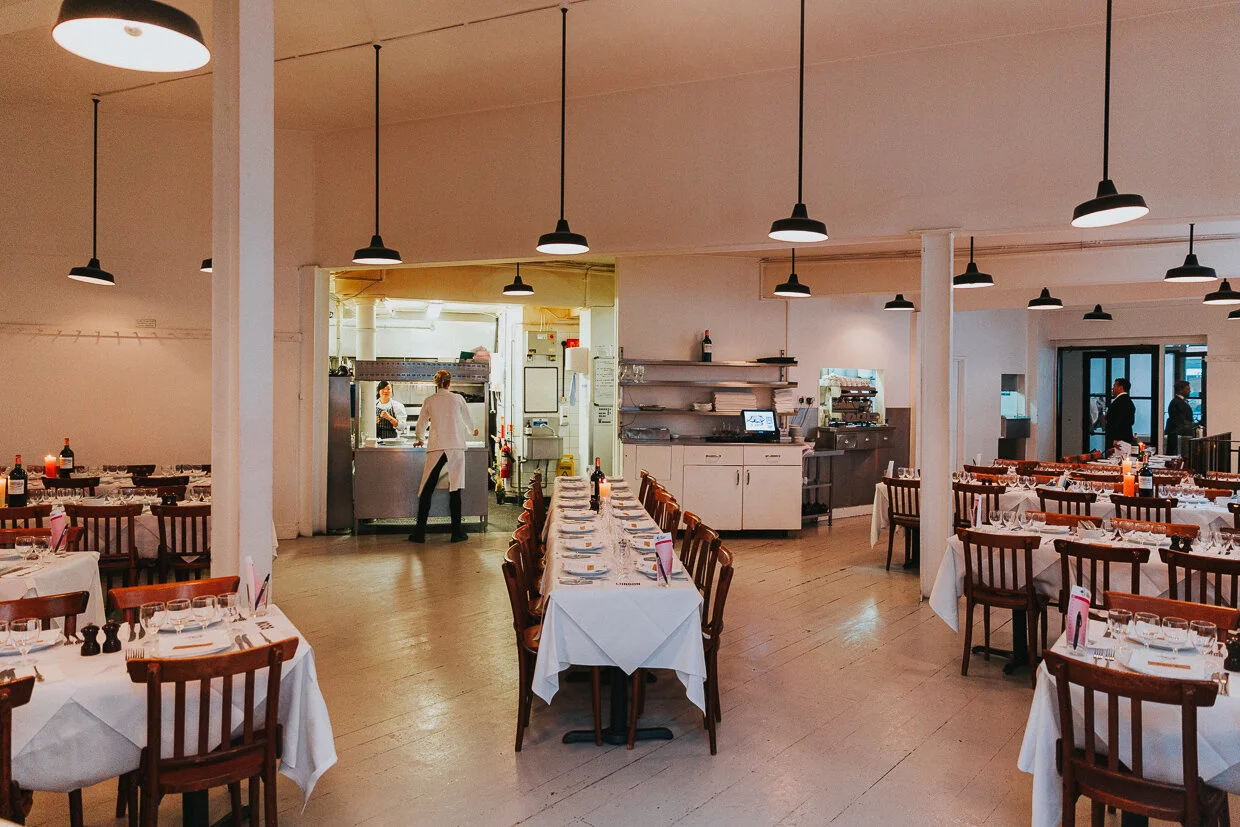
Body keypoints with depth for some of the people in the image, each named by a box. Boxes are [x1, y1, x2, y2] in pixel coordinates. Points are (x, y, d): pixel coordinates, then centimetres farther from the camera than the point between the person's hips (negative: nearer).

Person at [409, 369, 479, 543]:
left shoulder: (429, 401, 8)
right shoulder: (458, 398, 6)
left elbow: (421, 424, 20)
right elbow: (467, 419, 19)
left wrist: (418, 439, 41)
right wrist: (473, 430, 42)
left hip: (436, 448, 1)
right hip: (456, 447, 0)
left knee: (426, 490, 4)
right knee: (455, 490, 3)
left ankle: (420, 533, 2)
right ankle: (456, 532, 5)